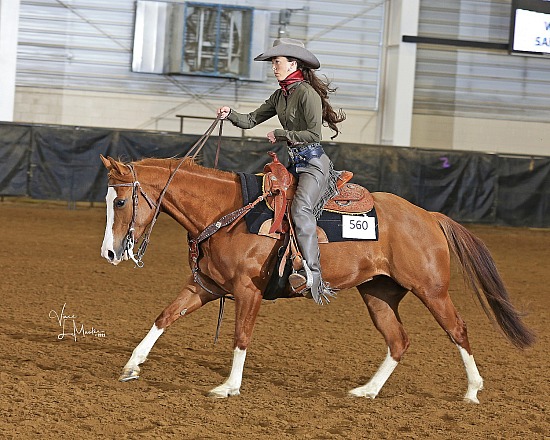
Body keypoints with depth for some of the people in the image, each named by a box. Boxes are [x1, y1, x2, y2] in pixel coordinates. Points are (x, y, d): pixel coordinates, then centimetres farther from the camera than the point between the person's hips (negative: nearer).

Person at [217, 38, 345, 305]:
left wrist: (280, 135, -12)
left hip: (314, 163, -10)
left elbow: (314, 134, -19)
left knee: (300, 209, -30)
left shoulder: (307, 93, -12)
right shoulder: (280, 96, 15)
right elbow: (250, 121, 14)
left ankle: (313, 276, -38)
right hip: (294, 163, 10)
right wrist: (230, 114, -5)